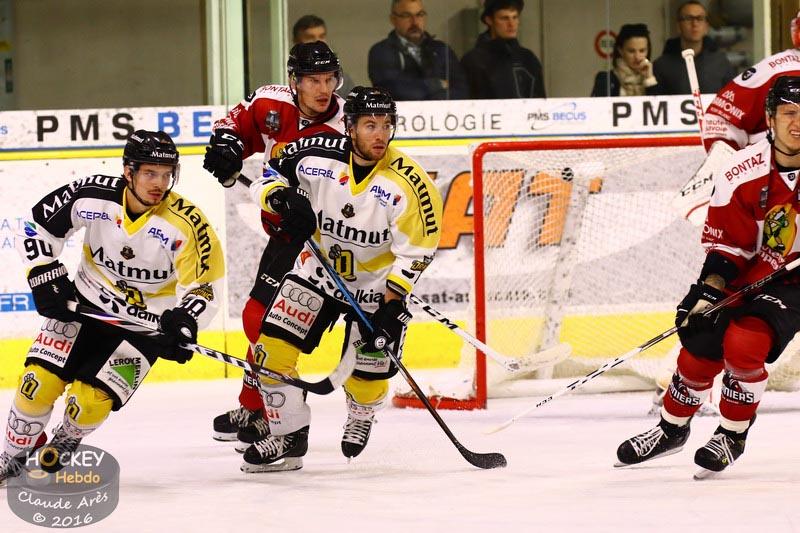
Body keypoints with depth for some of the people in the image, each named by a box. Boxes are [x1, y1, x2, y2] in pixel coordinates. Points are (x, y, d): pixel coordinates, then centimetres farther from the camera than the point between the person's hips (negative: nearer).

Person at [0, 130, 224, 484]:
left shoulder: (186, 226, -23)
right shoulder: (92, 196, -17)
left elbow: (205, 286, -19)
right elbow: (37, 225, -3)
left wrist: (183, 324, -37)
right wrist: (46, 278, -11)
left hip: (146, 325, -2)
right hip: (85, 305, 2)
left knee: (89, 402, -13)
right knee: (39, 384, -10)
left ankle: (62, 447, 21)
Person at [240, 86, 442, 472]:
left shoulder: (407, 186, -23)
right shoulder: (318, 155, -16)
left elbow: (415, 253, -19)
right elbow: (266, 174, -1)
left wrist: (389, 307, -24)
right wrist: (283, 199, -23)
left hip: (378, 283, -2)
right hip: (318, 271, 2)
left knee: (368, 372, -5)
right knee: (273, 349, -10)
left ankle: (361, 417, 31)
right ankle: (288, 438, 3)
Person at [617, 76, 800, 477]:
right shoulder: (741, 173, -15)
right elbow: (725, 241, -9)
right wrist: (710, 287, -22)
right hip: (750, 274, 2)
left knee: (743, 343, -23)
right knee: (699, 350, 2)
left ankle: (732, 436, -3)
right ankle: (672, 429, 30)